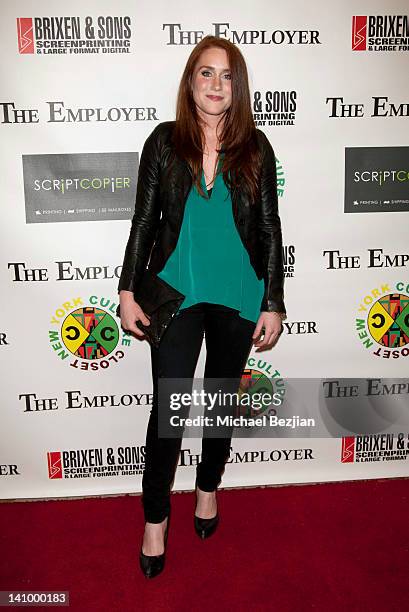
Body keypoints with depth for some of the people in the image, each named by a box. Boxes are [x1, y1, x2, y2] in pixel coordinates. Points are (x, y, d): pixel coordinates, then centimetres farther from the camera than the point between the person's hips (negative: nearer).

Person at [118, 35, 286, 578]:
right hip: (176, 292, -1)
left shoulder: (255, 146, 0)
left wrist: (273, 303, -3)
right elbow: (144, 221, 2)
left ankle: (208, 487, 40)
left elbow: (269, 228, 1)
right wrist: (128, 290, -3)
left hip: (238, 297, 2)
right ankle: (156, 517, 21)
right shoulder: (164, 141, 0)